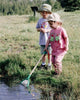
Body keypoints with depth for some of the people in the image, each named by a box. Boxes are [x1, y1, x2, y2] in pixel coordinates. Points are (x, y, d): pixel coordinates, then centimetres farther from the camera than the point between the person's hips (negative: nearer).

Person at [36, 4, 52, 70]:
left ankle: (49, 64, 18)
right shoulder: (40, 20, 7)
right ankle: (43, 64, 26)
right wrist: (40, 29, -10)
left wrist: (47, 30, -19)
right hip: (42, 40, 3)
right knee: (43, 53, 12)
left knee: (49, 53, 5)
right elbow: (37, 29, 12)